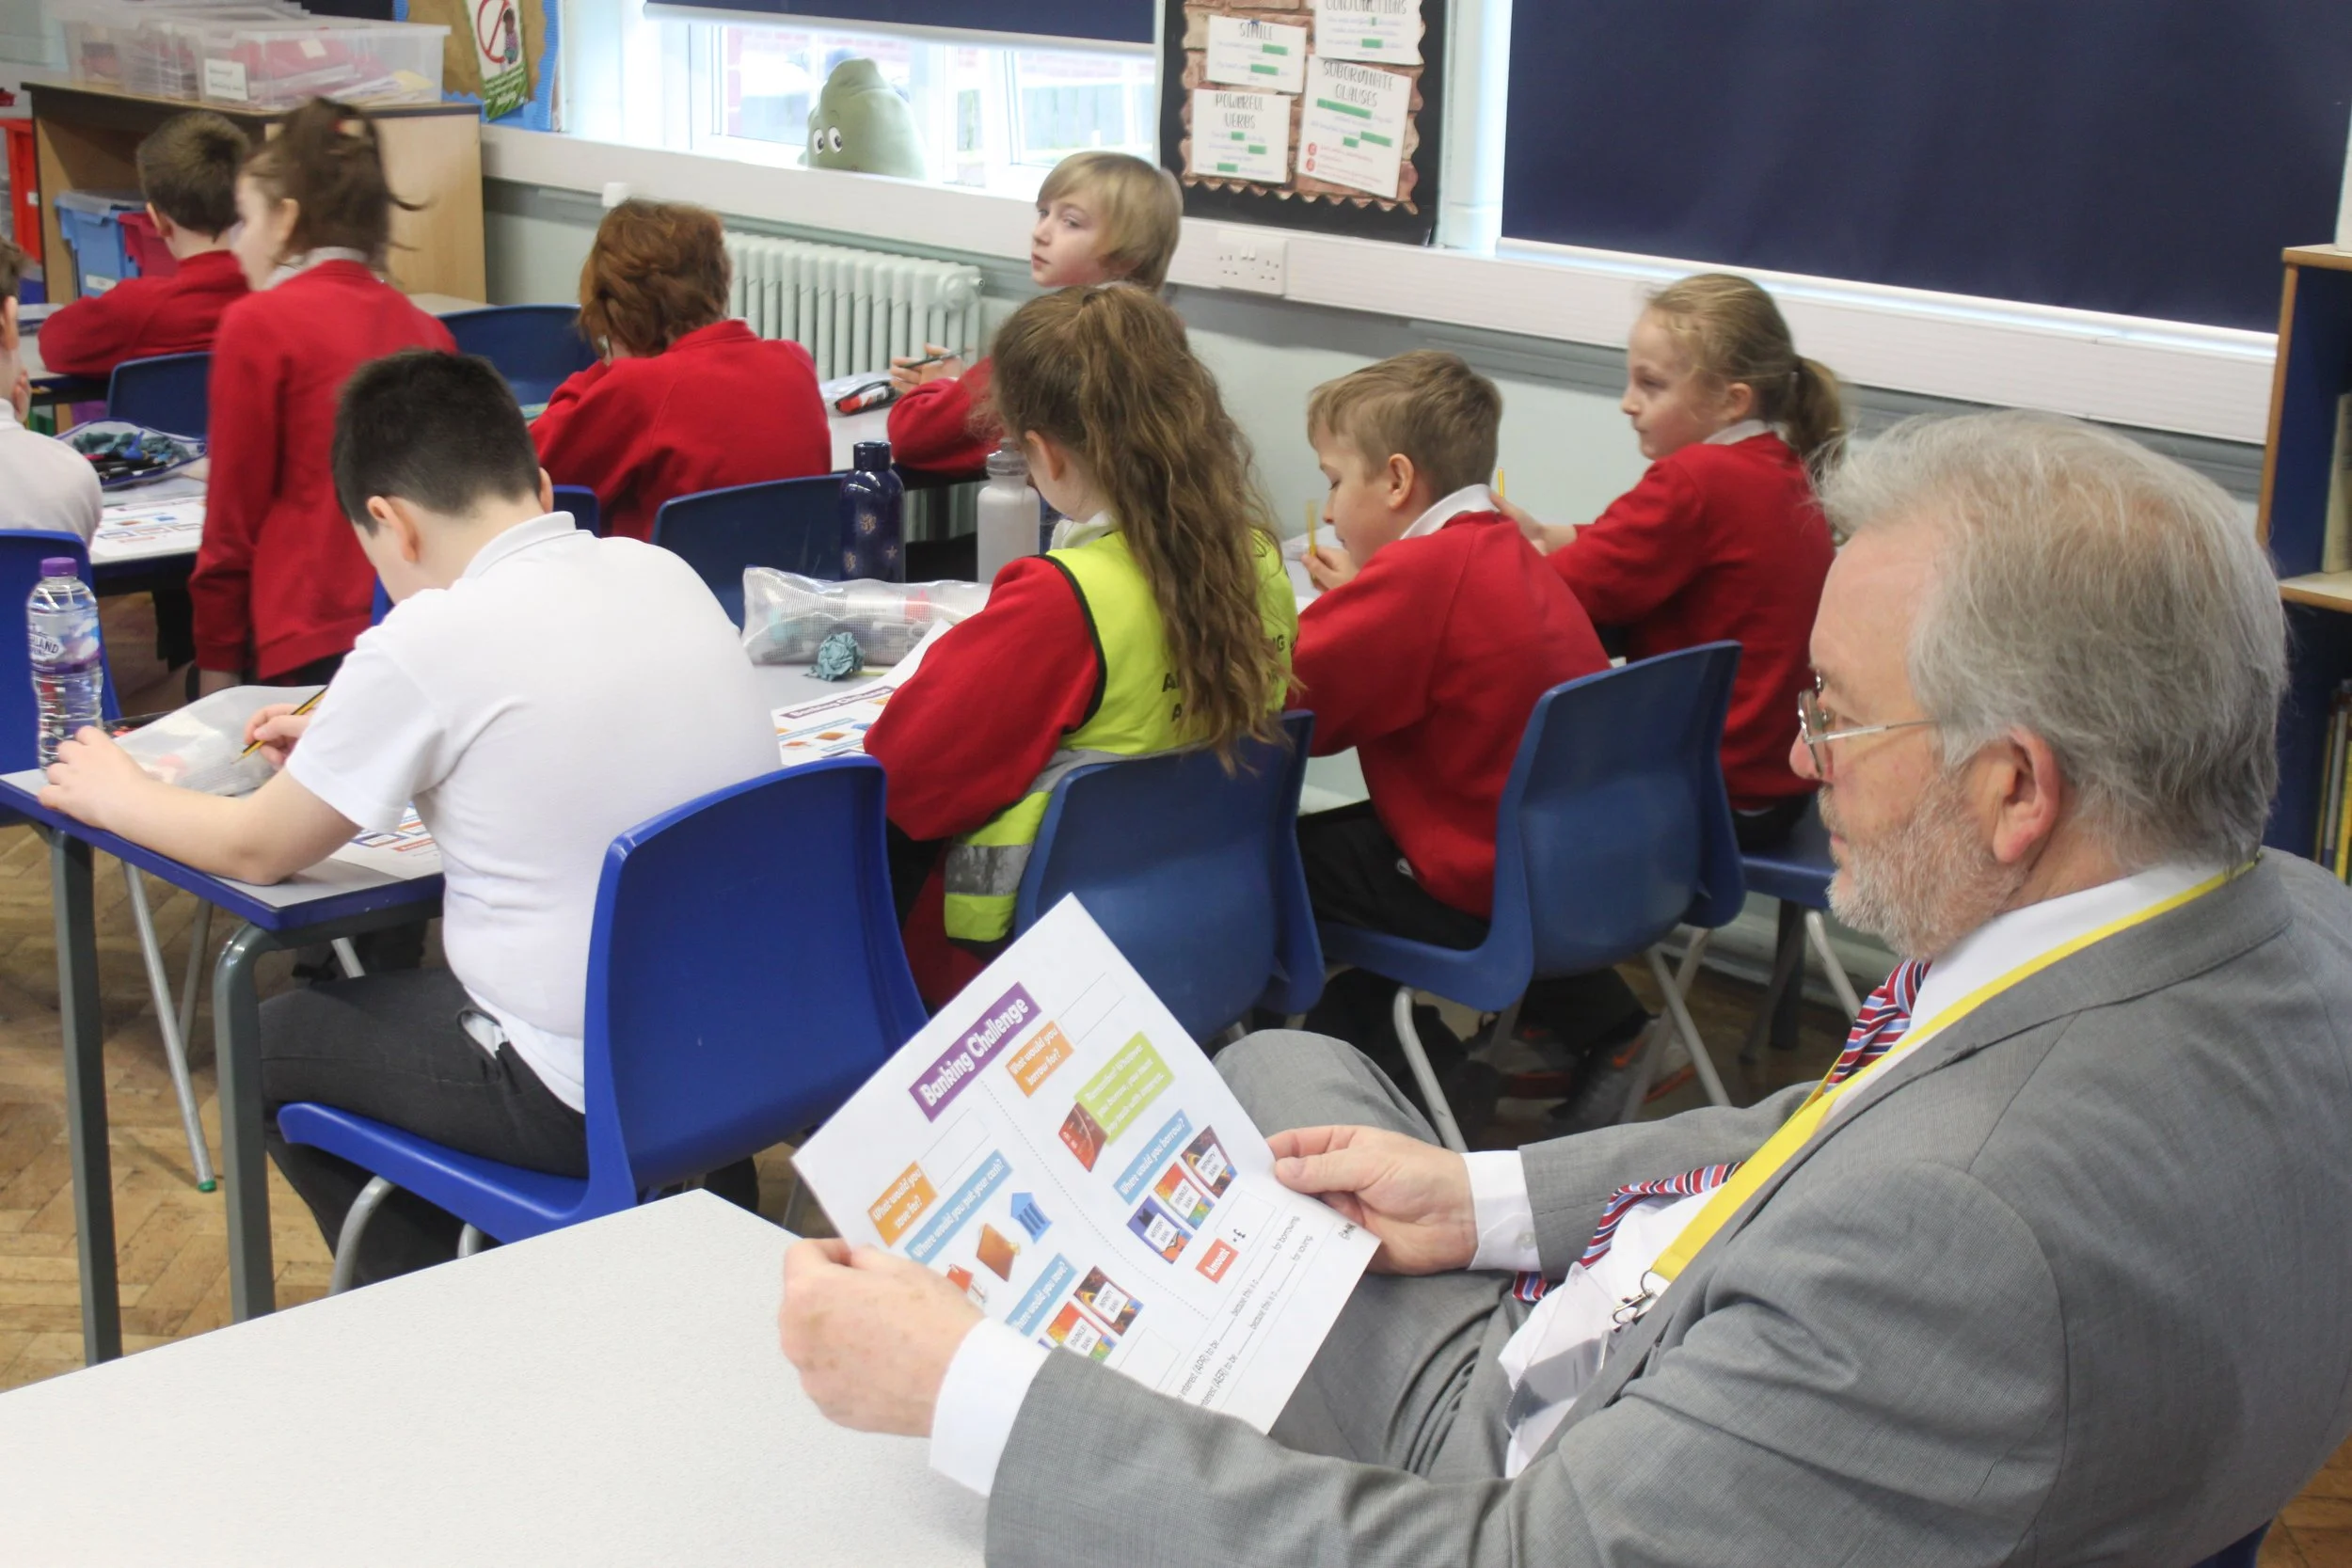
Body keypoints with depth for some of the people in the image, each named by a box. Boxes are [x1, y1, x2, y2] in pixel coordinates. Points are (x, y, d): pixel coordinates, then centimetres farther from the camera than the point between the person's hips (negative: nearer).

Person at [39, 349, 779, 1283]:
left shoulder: (430, 641, -17)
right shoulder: (660, 574, 1)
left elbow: (259, 851, -2)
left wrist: (114, 795, 16)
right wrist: (345, 747, 27)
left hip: (595, 1107, -7)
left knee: (273, 1041, 18)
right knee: (405, 987, 30)